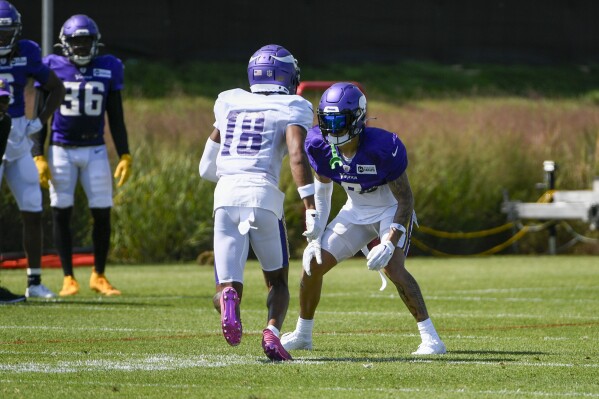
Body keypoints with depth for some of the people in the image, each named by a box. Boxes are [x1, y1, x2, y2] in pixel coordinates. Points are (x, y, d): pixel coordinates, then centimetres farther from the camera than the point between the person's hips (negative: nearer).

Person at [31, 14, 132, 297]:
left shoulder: (109, 70, 3)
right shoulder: (53, 68, -1)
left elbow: (116, 119, 7)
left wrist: (125, 157, 1)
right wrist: (38, 157, -6)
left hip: (95, 150, 1)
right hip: (61, 149, -1)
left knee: (102, 213, -1)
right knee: (61, 213, -2)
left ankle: (99, 276, 13)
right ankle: (68, 278, 5)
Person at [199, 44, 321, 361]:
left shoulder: (229, 102, 20)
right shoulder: (292, 108, 8)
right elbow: (297, 156, -10)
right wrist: (311, 210, -14)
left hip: (225, 195, 2)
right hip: (262, 194, -2)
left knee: (227, 287, 5)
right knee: (277, 281, 18)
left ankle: (228, 300, -33)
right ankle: (272, 332, -11)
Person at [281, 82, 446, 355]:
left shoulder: (381, 147, -32)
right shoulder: (320, 146, -16)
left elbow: (405, 199, -24)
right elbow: (321, 192, 2)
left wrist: (389, 243, -33)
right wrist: (315, 236, -6)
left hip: (391, 211, -6)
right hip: (356, 212, 6)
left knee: (392, 267, -28)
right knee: (314, 265, -1)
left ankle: (430, 337, -22)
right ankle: (302, 334, 20)